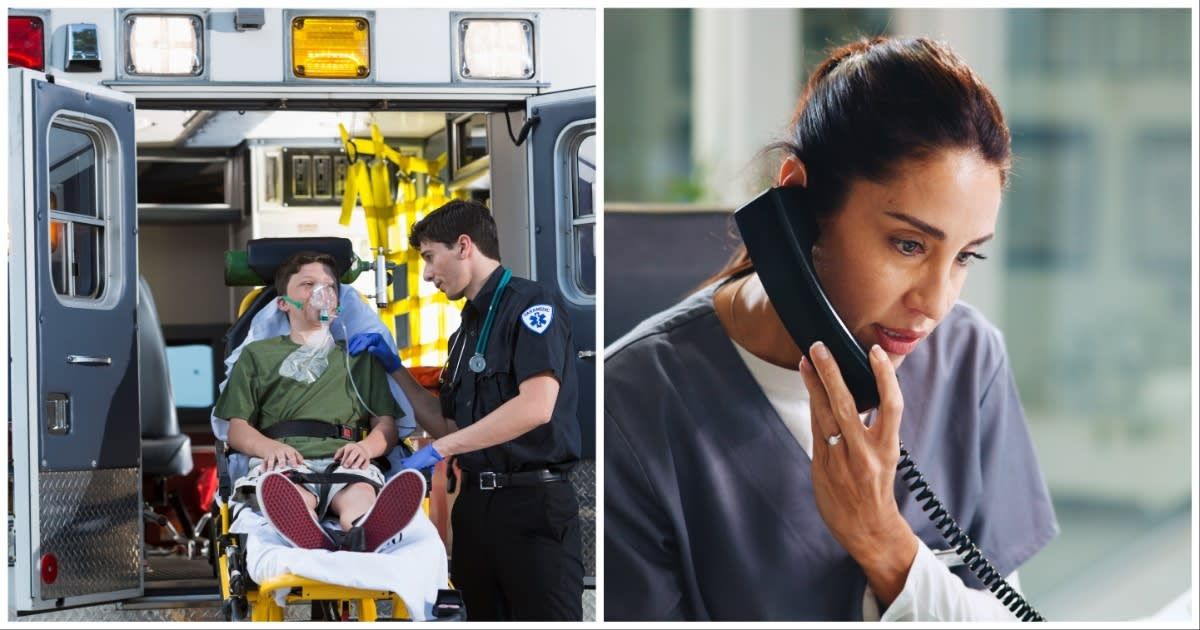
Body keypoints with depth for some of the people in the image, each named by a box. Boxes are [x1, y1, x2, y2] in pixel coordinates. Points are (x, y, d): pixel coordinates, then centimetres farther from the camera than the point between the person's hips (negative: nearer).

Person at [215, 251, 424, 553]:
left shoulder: (359, 356, 33)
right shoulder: (257, 354, 29)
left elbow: (386, 424, 22)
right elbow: (237, 428, 18)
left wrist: (367, 446, -3)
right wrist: (269, 447, -6)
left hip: (343, 459, 1)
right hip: (284, 460, -1)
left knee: (361, 494, -39)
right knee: (288, 494, -41)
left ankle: (361, 538, -74)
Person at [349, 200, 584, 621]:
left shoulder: (531, 305, -8)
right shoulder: (468, 328, 18)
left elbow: (537, 406, -22)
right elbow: (448, 426, 22)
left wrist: (439, 450, -21)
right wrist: (393, 367, 15)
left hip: (533, 505, -8)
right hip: (475, 504, 8)